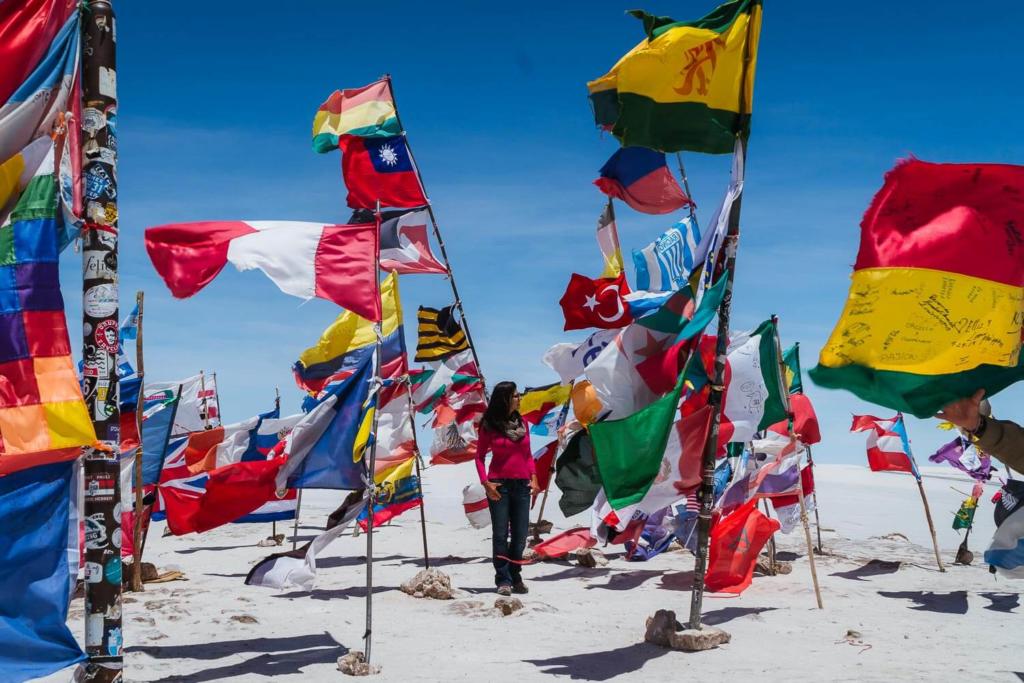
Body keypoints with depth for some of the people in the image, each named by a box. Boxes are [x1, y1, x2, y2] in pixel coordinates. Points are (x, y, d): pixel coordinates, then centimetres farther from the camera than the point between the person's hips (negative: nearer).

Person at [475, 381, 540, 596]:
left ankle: (515, 577, 16)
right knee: (500, 535, -1)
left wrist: (533, 477, 3)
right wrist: (485, 482, -10)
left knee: (520, 535, 6)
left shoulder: (521, 423, 10)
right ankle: (503, 580, 4)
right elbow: (479, 456, 1)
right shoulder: (490, 425, -3)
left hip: (521, 484, 4)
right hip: (499, 485, -4)